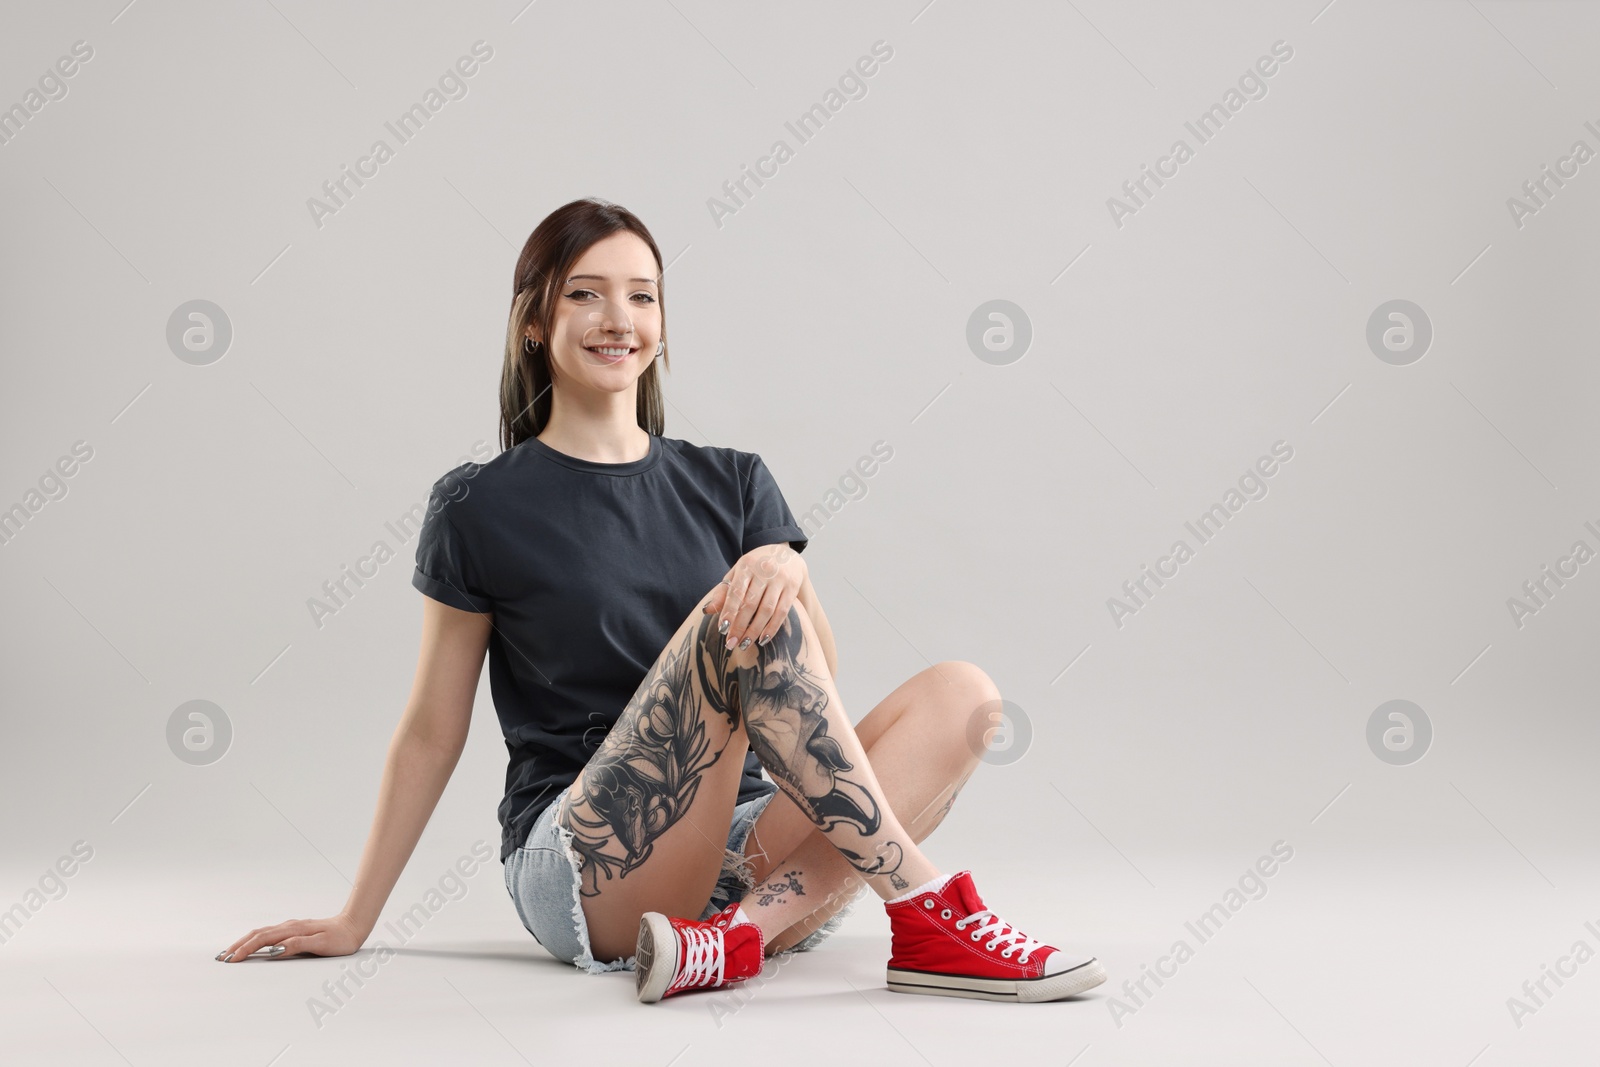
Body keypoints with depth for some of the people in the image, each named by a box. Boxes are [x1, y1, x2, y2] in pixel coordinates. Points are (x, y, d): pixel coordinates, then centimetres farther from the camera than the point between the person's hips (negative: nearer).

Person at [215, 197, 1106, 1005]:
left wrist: (786, 569, -19)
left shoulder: (731, 484, 15)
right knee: (739, 619, -28)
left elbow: (817, 685, 3)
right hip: (580, 865, -5)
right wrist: (356, 923, 10)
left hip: (742, 849, 5)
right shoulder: (483, 508, 5)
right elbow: (431, 734, 9)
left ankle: (745, 928, -34)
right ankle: (925, 909, -28)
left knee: (962, 691, -17)